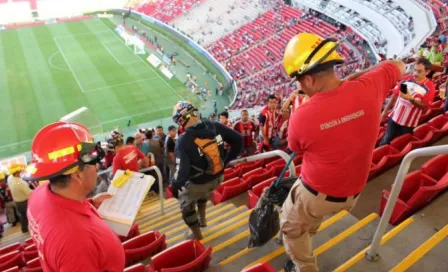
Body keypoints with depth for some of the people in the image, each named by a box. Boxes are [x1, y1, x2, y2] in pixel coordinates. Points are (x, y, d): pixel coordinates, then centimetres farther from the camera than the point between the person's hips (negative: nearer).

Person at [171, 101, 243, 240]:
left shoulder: (183, 140, -27)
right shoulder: (214, 126, -13)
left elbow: (182, 170, -29)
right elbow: (238, 140, -6)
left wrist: (175, 186, -10)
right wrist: (227, 160, 6)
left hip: (197, 183, -5)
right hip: (218, 178, 5)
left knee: (186, 205, 26)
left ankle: (196, 234, 44)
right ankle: (202, 219, 55)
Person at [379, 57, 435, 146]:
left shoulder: (430, 87, -14)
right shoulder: (406, 79, -6)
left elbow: (424, 106, -15)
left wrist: (411, 99, -30)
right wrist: (385, 110, 6)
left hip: (409, 122, -2)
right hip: (395, 117, 2)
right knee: (386, 140, 11)